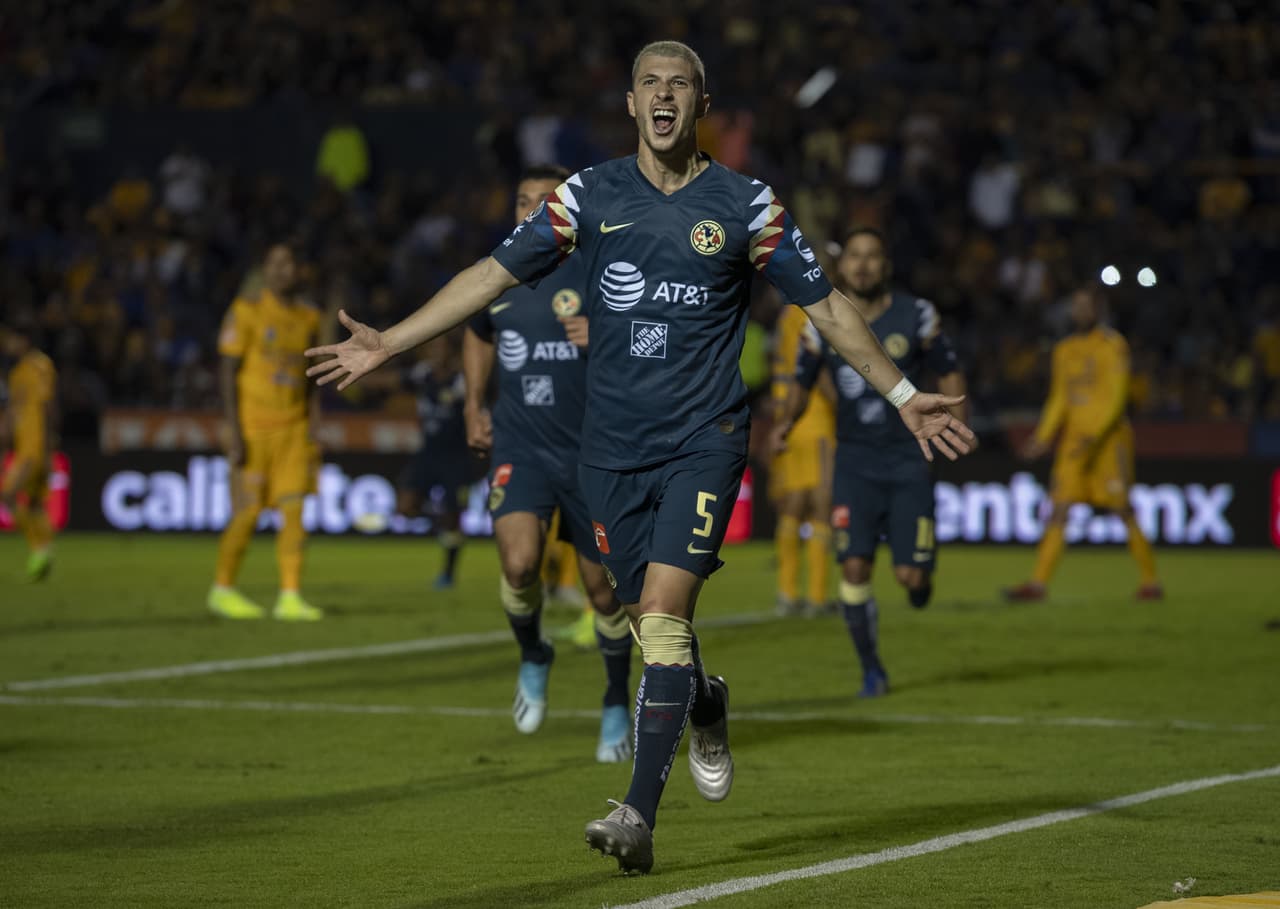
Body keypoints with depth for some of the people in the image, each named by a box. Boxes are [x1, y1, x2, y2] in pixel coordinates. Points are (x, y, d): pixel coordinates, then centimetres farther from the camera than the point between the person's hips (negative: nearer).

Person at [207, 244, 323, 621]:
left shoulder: (308, 317, 10)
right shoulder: (246, 311, -6)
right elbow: (228, 371, -7)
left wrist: (314, 430, 9)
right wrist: (234, 431, -13)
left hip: (294, 427, 4)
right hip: (253, 427, -4)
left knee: (294, 510, -5)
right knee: (247, 513, -2)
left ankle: (290, 597, -4)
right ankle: (222, 589, 16)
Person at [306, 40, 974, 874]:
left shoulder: (746, 206, 0)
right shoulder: (590, 196, 4)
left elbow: (826, 305, 5)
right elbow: (495, 274, 6)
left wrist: (904, 397, 2)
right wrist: (388, 344, 2)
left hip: (705, 439, -3)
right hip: (614, 449, 3)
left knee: (663, 613, -17)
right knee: (653, 624, 8)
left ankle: (640, 816, -18)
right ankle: (705, 709, 44)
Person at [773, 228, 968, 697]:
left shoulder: (915, 315, -4)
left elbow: (948, 372, 8)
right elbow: (802, 382, 12)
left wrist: (956, 421, -8)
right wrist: (787, 421, -7)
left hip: (908, 460, -1)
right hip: (855, 460, 1)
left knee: (910, 574, -8)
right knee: (854, 566, -11)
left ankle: (920, 575, 33)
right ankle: (872, 670, 7)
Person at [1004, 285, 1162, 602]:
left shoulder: (1113, 346, -6)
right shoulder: (1065, 350, 15)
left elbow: (1116, 397, -13)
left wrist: (1092, 436, -22)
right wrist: (1043, 438, 12)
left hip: (1108, 436, -6)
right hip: (1074, 438, 6)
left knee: (1123, 510, -3)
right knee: (1059, 509, -3)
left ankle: (1149, 581, 9)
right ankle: (1038, 583, -8)